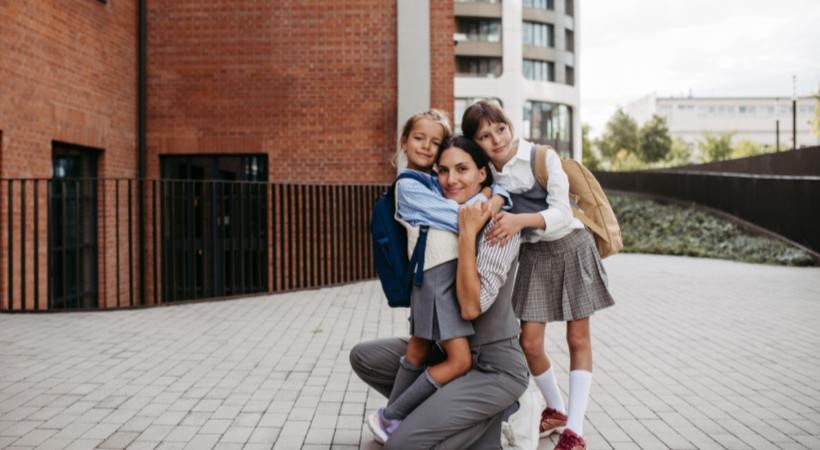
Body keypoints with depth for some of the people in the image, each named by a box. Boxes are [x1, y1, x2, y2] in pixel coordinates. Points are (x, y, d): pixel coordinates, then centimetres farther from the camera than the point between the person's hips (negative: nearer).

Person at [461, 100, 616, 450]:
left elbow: (562, 213, -23)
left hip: (571, 247, -4)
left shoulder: (543, 157, -17)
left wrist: (521, 219, -38)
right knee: (530, 343, 1)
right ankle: (556, 410, 25)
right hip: (532, 255, 4)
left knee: (578, 338, 1)